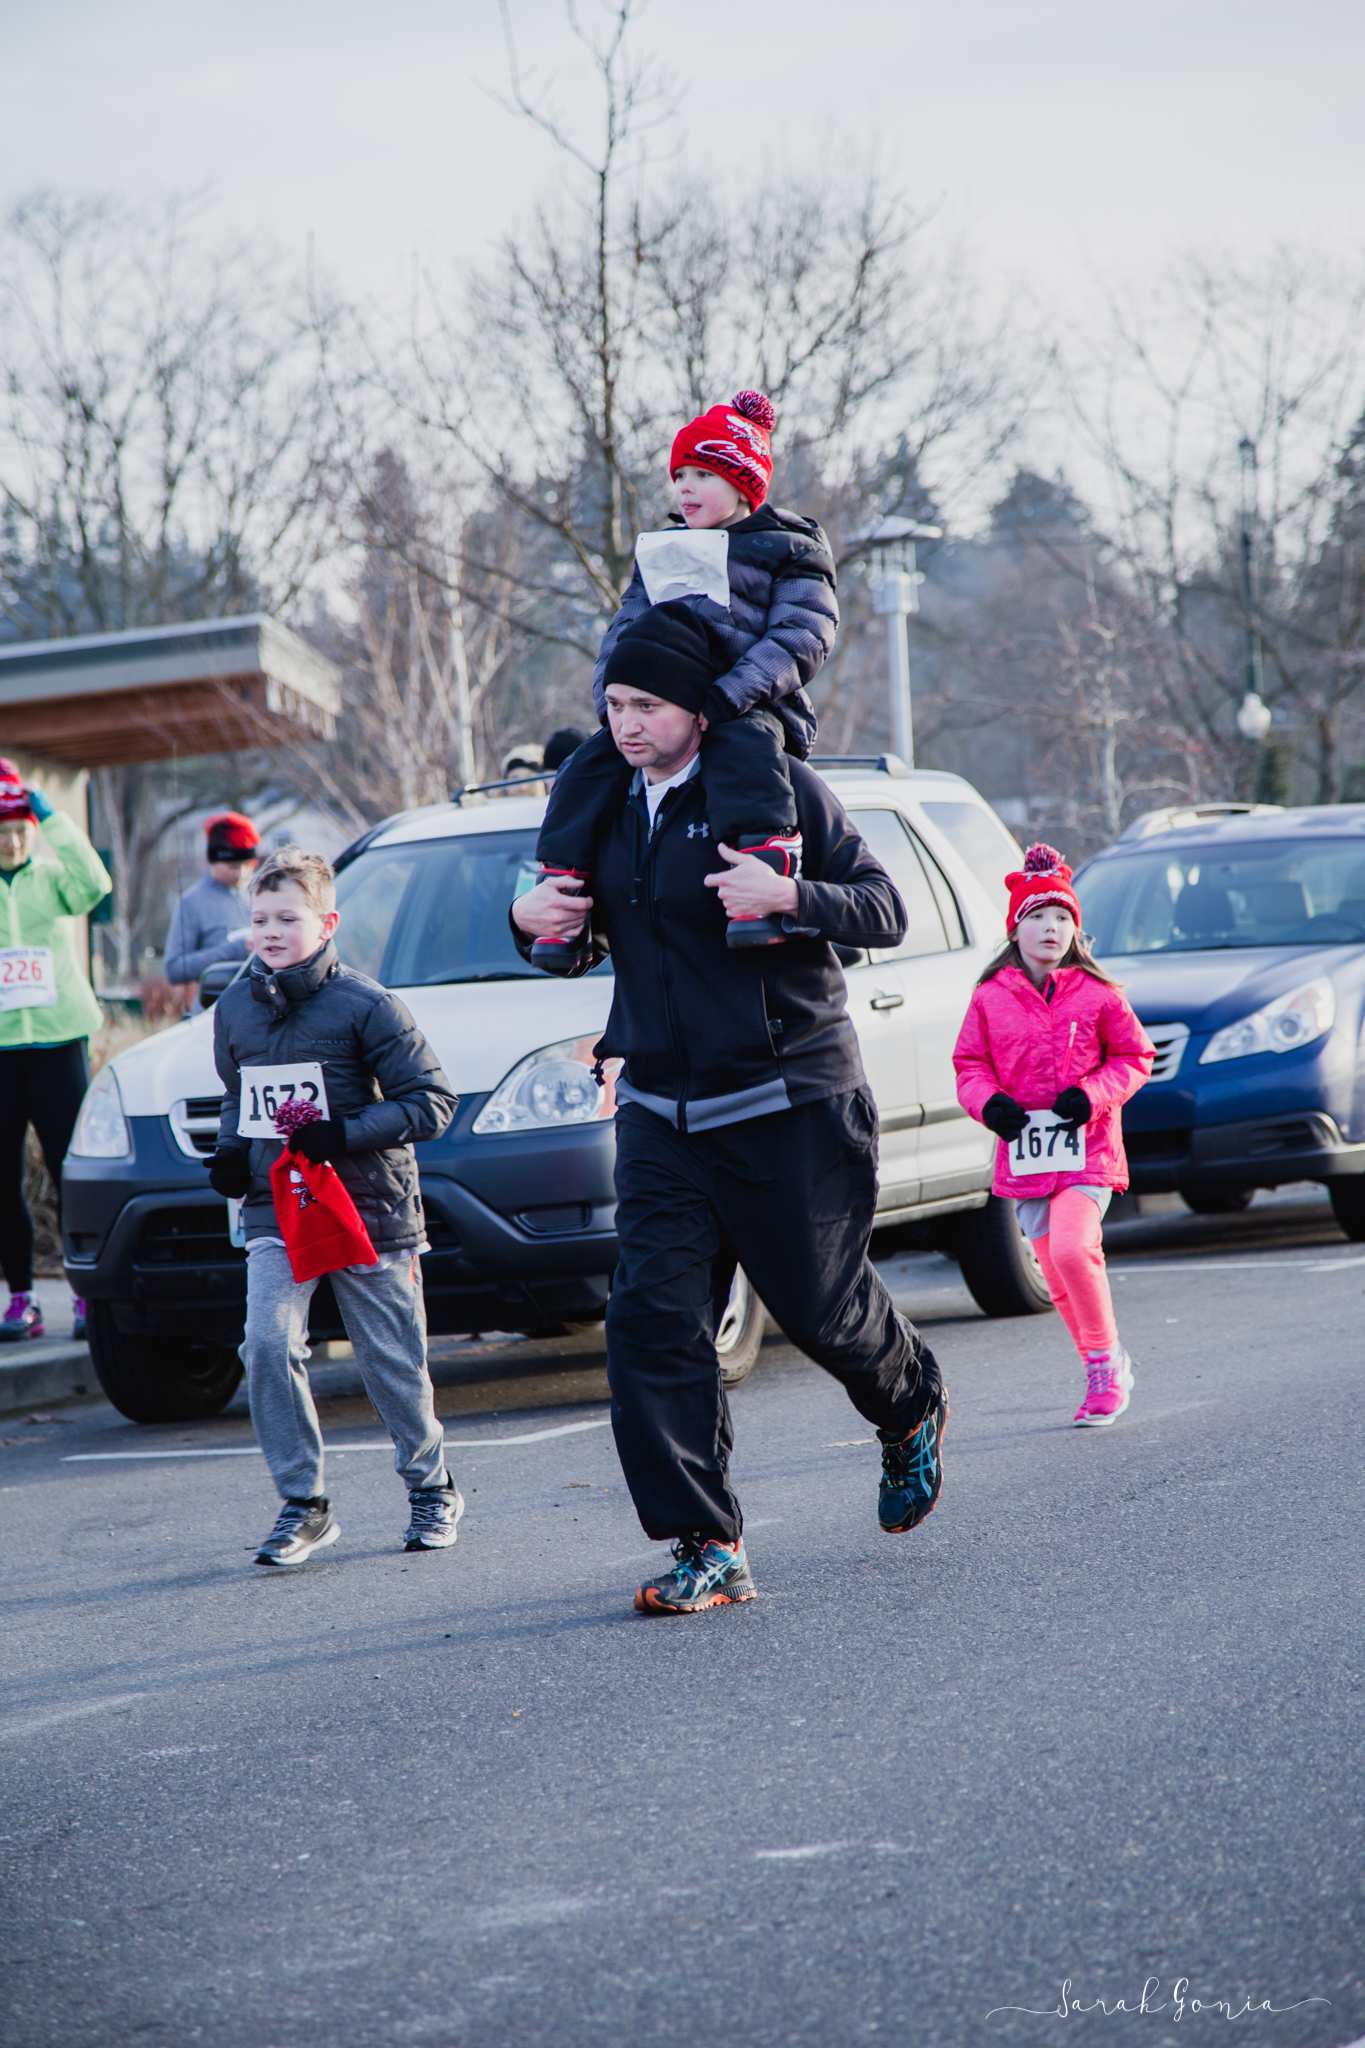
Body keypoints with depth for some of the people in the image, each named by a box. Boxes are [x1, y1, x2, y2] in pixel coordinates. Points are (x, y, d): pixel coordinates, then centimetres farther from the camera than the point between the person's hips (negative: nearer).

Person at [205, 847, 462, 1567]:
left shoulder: (364, 1006, -10)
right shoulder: (235, 1008, 7)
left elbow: (431, 1101, -10)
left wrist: (346, 1134, -20)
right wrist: (231, 1149, 4)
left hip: (369, 1209, -3)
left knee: (392, 1363, 5)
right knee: (268, 1345, -16)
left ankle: (432, 1488, 28)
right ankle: (302, 1503, -6)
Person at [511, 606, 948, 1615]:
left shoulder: (777, 791, -8)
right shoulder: (605, 810, 8)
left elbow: (886, 912, -10)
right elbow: (575, 945, 21)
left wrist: (789, 898, -28)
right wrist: (530, 917, -2)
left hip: (790, 1106, -4)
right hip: (663, 1115, 5)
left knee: (823, 1307, 6)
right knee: (653, 1322, -9)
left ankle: (914, 1411, 41)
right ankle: (710, 1548, -6)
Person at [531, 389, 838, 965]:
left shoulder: (788, 550, 7)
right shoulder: (661, 552, 26)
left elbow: (801, 638, -6)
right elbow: (625, 630, 21)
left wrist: (730, 696, -20)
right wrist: (612, 696, -1)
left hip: (750, 708, -5)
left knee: (743, 750, -38)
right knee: (589, 766, -15)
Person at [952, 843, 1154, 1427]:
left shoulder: (1095, 995, -2)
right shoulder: (990, 999, 4)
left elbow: (1135, 1056, 5)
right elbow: (969, 1063, 12)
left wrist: (1094, 1094, -11)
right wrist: (988, 1101, -9)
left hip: (1087, 1148, -4)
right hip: (1023, 1152, 4)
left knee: (1072, 1248, -23)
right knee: (1056, 1272, 6)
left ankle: (1105, 1363, -7)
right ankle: (1105, 1372, 22)